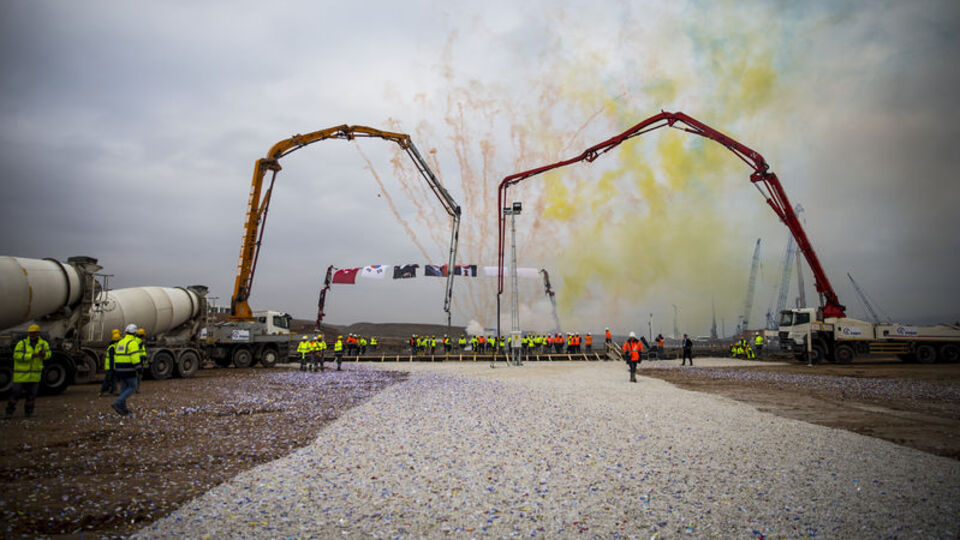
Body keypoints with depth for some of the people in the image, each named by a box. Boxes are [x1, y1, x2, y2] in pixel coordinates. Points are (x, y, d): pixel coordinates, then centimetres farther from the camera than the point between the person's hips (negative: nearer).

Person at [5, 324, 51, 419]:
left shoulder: (43, 343, 2)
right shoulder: (22, 343, -9)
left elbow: (48, 354, 1)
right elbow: (17, 355, -18)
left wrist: (44, 354, -23)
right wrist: (32, 355, -29)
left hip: (34, 375, 3)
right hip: (21, 374, -3)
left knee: (32, 394, 7)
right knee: (15, 393, 1)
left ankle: (28, 412, 21)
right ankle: (9, 412, 15)